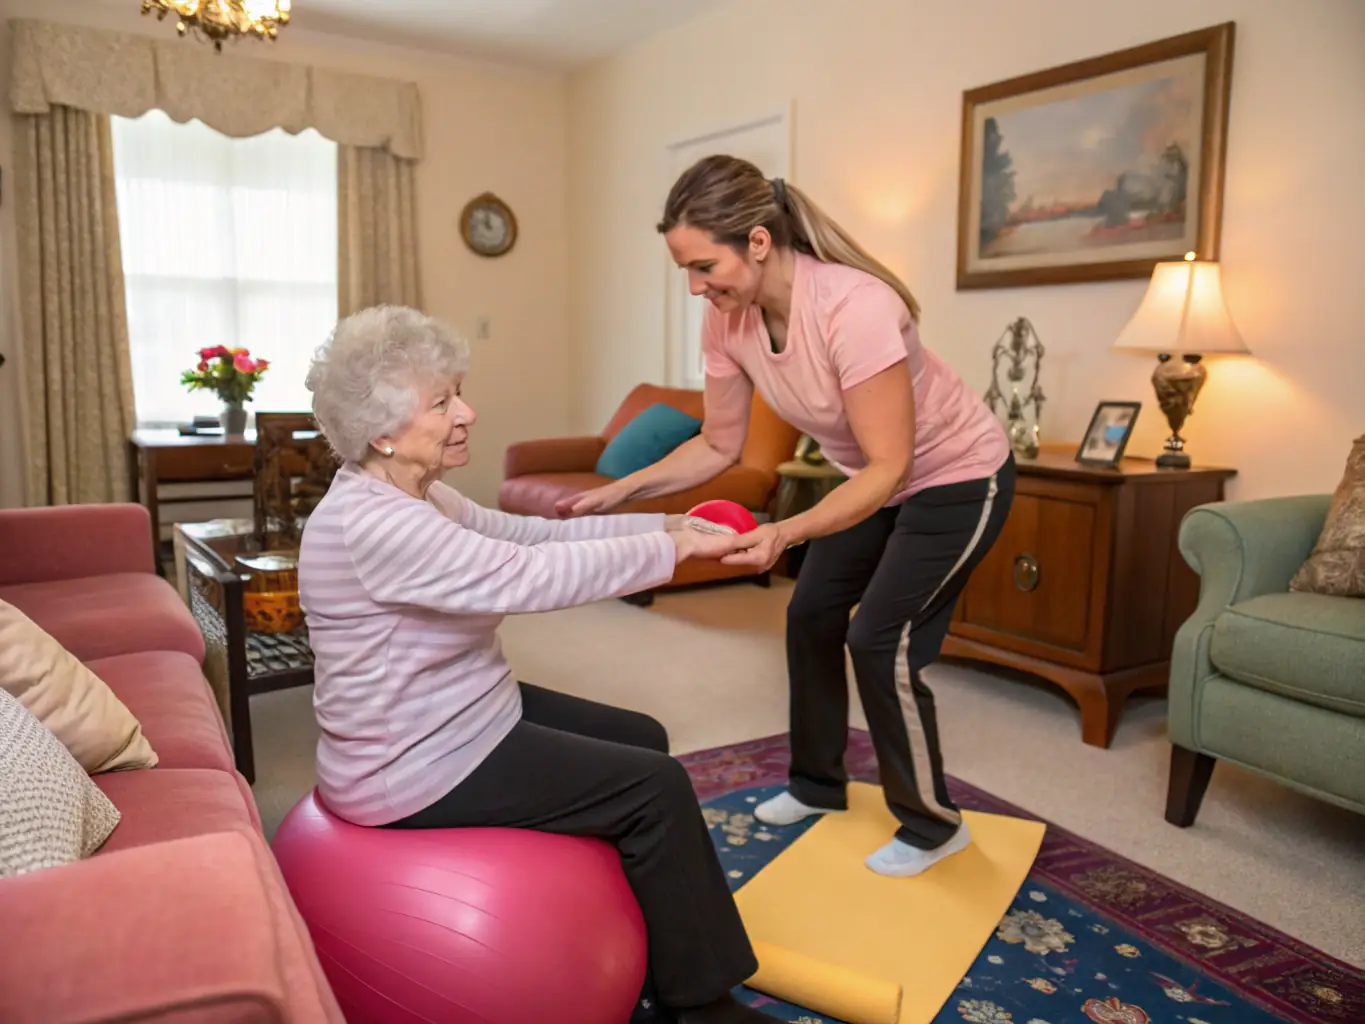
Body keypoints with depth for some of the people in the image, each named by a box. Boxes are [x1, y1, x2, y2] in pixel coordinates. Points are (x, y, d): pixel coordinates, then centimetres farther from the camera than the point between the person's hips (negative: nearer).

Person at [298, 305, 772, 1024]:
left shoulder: (414, 496, 5)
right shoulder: (370, 525, -27)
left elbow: (534, 533, 5)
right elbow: (530, 576, -31)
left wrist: (663, 524, -3)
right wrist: (674, 550, -21)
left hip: (460, 715, 10)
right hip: (414, 768, -10)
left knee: (643, 740, 13)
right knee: (658, 787, -10)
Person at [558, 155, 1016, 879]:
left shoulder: (852, 306, -36)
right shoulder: (728, 320, -14)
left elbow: (889, 467, -32)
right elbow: (718, 446, -4)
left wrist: (788, 533, -46)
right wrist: (621, 492, -14)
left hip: (959, 479, -7)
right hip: (878, 479, 7)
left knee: (881, 640, -10)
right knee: (810, 616, 9)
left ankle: (933, 826, 13)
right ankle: (818, 783, 31)